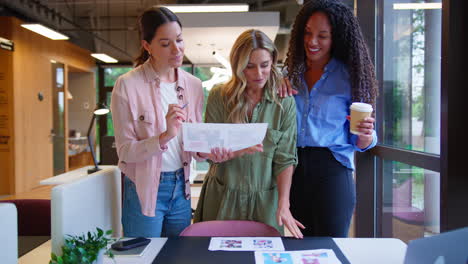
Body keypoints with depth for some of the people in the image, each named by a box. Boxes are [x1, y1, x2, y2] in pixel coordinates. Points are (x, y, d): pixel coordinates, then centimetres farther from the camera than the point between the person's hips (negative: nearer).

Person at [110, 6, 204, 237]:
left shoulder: (193, 85, 1)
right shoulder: (128, 85, -13)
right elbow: (124, 151, -13)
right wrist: (165, 136, -28)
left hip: (181, 188, 5)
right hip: (144, 190, -4)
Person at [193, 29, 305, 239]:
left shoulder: (285, 103, -6)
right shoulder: (219, 96, -5)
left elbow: (285, 159, -7)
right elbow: (210, 153, -5)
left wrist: (283, 205, -14)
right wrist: (240, 150, -24)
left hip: (265, 200, 0)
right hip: (222, 198, 1)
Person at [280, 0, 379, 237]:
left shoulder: (349, 76, -2)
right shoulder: (292, 71, 8)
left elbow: (359, 142, 0)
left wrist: (366, 135, -23)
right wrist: (276, 89, -5)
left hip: (331, 171, -4)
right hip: (294, 168, 4)